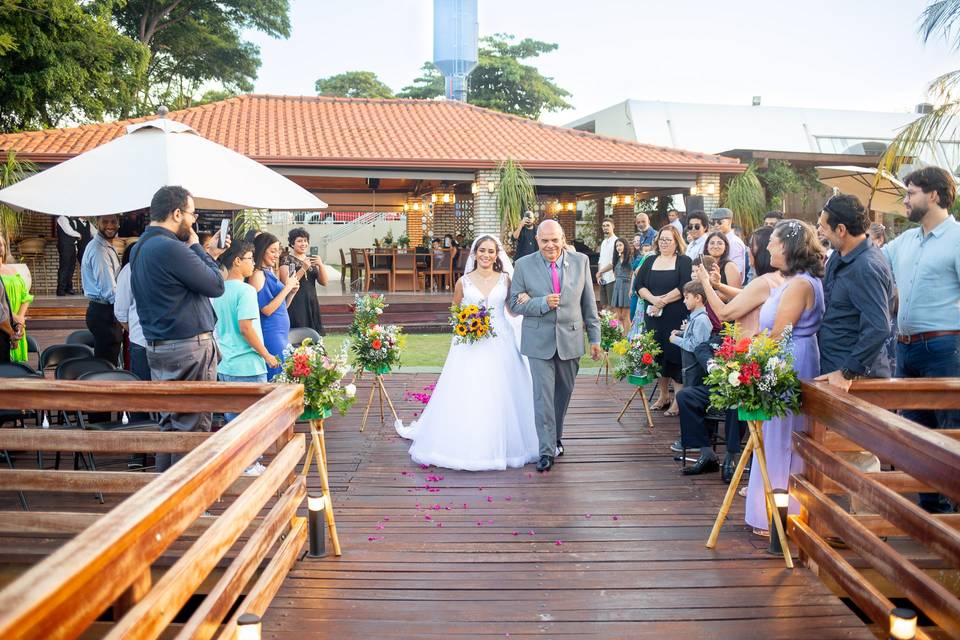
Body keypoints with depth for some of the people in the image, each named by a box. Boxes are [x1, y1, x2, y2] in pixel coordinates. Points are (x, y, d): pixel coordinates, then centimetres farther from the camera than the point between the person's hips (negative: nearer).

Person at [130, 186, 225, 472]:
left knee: (169, 422, 17)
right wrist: (196, 246, -1)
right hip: (189, 348, -10)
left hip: (157, 346, 10)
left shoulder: (139, 249, 14)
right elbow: (216, 285, -13)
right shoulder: (172, 248, -18)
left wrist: (193, 249, 11)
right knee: (192, 427, -1)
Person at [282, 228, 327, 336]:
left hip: (312, 304, 5)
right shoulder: (287, 260, -3)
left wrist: (321, 265, -9)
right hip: (295, 305, -5)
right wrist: (303, 269, -20)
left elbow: (324, 282, 7)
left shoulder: (312, 260, 13)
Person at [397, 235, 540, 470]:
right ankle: (467, 447, 10)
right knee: (466, 396, -2)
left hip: (500, 344, 1)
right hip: (470, 345, 0)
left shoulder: (505, 279, 6)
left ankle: (502, 445, 17)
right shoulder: (463, 282, 4)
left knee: (500, 396, 2)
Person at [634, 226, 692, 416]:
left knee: (674, 354, -7)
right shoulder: (650, 262, 15)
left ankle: (679, 399, -1)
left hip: (676, 316, -5)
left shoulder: (684, 262, 1)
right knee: (657, 354, 8)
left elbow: (684, 287, -12)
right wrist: (653, 299, -11)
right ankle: (663, 395, 21)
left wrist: (663, 300, -14)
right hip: (653, 316, 5)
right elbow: (638, 284, 5)